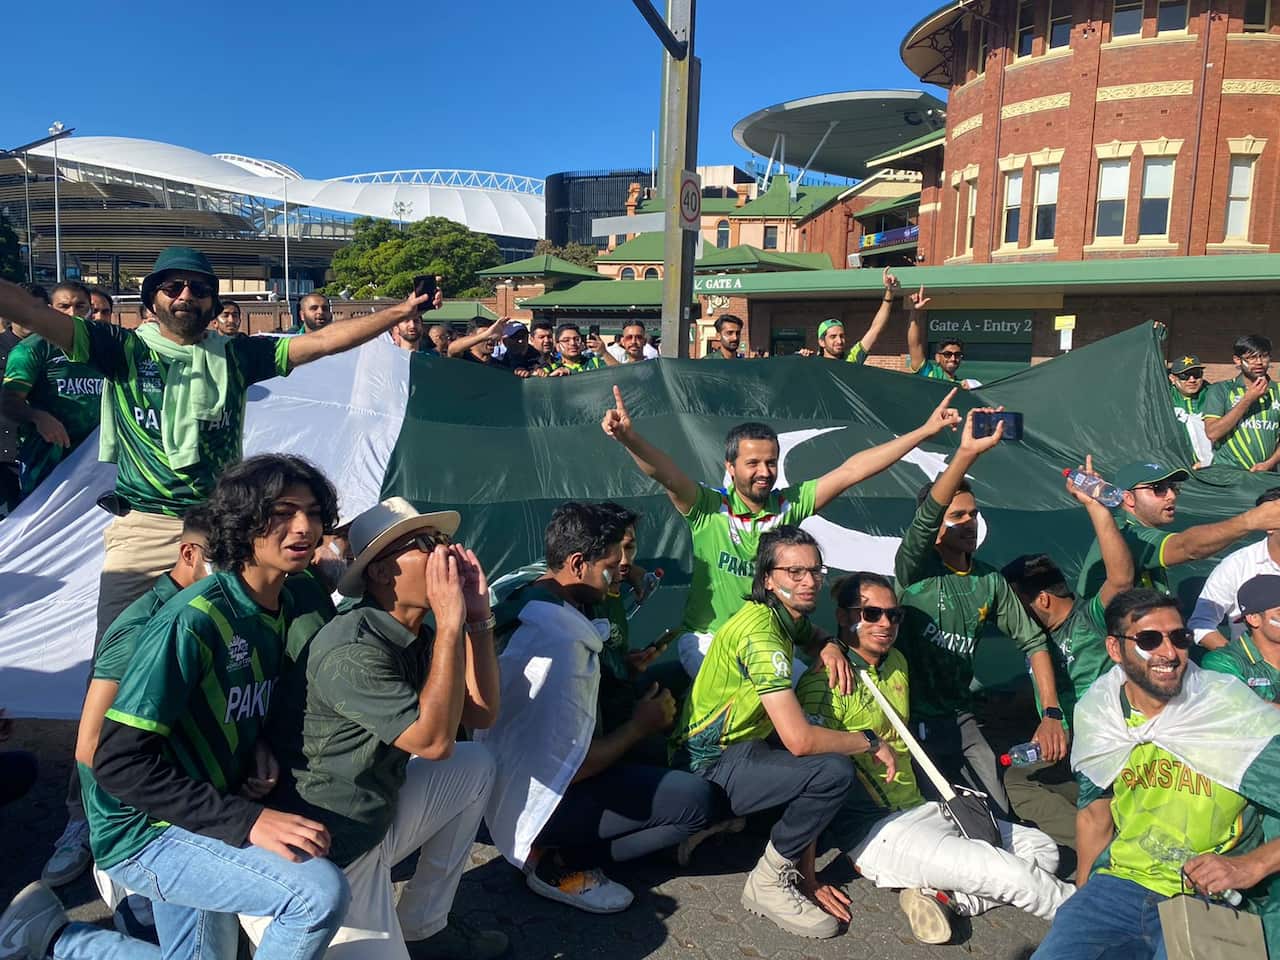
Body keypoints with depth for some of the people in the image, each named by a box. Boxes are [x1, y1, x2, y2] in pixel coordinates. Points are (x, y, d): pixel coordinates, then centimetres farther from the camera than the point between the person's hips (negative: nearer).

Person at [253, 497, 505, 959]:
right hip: (323, 854, -9)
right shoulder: (351, 651, -25)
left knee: (477, 765, 12)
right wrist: (451, 622, -27)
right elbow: (433, 741, -28)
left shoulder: (418, 637, 3)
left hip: (375, 823, 9)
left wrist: (477, 615, -4)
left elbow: (481, 713, 5)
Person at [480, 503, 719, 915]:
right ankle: (563, 866, -5)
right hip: (540, 801, -10)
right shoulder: (559, 644, -30)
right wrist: (640, 725, -10)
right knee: (696, 800, -16)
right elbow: (573, 765, -27)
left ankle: (554, 851, 11)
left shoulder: (528, 601, 0)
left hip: (518, 775, 10)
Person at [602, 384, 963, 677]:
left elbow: (851, 471, -8)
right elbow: (666, 473, -29)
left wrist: (925, 431, -10)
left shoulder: (789, 505, -4)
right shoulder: (708, 508, -12)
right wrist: (628, 436, -48)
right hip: (706, 640, -4)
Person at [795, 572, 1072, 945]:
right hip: (873, 829, -9)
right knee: (1015, 873, -17)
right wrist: (808, 879, -19)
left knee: (1043, 850, 7)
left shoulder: (897, 664, 11)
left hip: (919, 809, 10)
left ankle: (941, 896, -10)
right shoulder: (824, 685, -16)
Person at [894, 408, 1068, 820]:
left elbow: (1032, 641, 9)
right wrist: (967, 454, -41)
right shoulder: (916, 568, -10)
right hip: (912, 719, -5)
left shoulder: (989, 582, 7)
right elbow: (925, 516, -29)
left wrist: (1051, 715, -2)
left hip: (959, 719, 6)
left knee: (999, 817, 6)